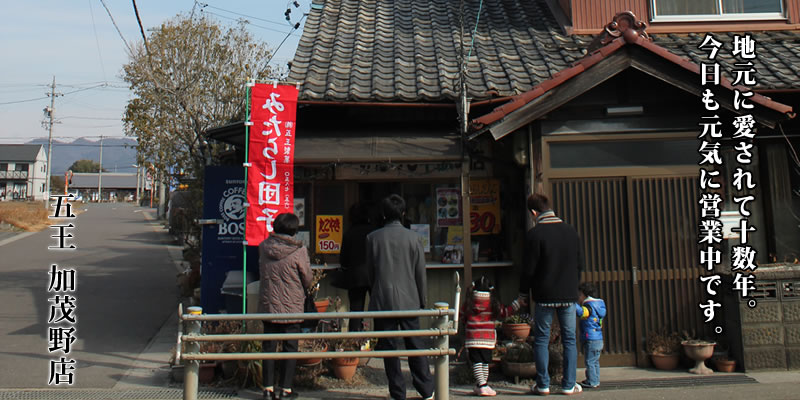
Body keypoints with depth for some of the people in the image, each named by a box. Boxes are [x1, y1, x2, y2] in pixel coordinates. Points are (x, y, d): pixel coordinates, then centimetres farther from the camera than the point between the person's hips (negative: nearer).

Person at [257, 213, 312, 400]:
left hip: (268, 305, 3)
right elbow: (307, 279, -5)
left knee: (269, 346, 11)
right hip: (292, 307, -3)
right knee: (290, 348, 7)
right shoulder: (299, 250, -14)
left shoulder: (263, 247, -2)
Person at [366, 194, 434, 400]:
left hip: (382, 300, 0)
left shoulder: (373, 238, -2)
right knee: (415, 346, 9)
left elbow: (370, 271, 5)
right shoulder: (413, 238, -3)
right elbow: (420, 273, 2)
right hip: (408, 300, 1)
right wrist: (422, 300, 12)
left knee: (389, 348, 6)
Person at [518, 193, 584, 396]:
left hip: (545, 295, -4)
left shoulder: (535, 233, -10)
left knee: (541, 340, 7)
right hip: (569, 295, 4)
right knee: (569, 340, 10)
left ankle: (543, 385, 9)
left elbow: (529, 268, -9)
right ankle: (569, 385, 11)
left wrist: (523, 293, 4)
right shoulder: (571, 231, 5)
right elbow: (580, 263, 11)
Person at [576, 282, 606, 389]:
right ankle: (596, 380, 24)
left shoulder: (589, 306, -16)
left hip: (591, 340, -10)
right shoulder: (596, 306, 15)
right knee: (595, 362, 17)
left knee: (590, 361, -2)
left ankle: (592, 382, 2)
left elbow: (581, 312, -36)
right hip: (598, 340, 10)